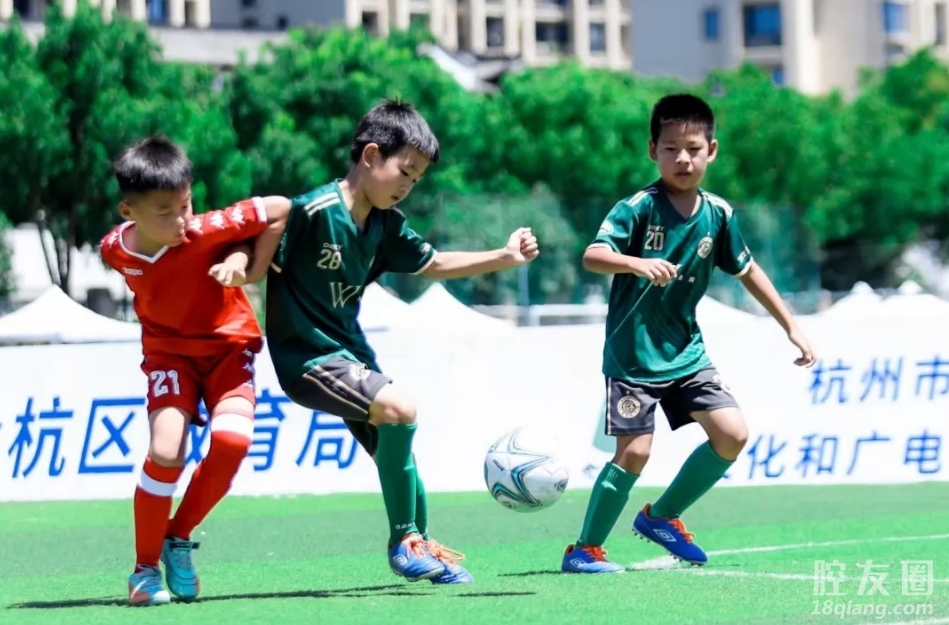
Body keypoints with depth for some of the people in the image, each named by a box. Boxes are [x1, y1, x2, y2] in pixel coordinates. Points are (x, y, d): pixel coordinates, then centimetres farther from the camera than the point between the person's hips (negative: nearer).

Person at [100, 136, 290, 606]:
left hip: (228, 345, -1)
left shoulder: (206, 231, -27)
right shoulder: (115, 250, -15)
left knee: (232, 439, -25)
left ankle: (179, 539, -1)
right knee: (165, 451, -21)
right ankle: (145, 568, -2)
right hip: (169, 351, 1)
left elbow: (279, 210, -18)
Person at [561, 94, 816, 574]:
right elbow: (592, 256, -29)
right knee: (634, 450, -13)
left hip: (686, 353, 6)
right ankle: (585, 549, 5)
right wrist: (637, 264, -48)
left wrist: (791, 327, 16)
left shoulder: (717, 215, 1)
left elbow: (747, 271, 15)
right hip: (633, 355, -5)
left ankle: (661, 517, 16)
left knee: (732, 434, -4)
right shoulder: (638, 208, -15)